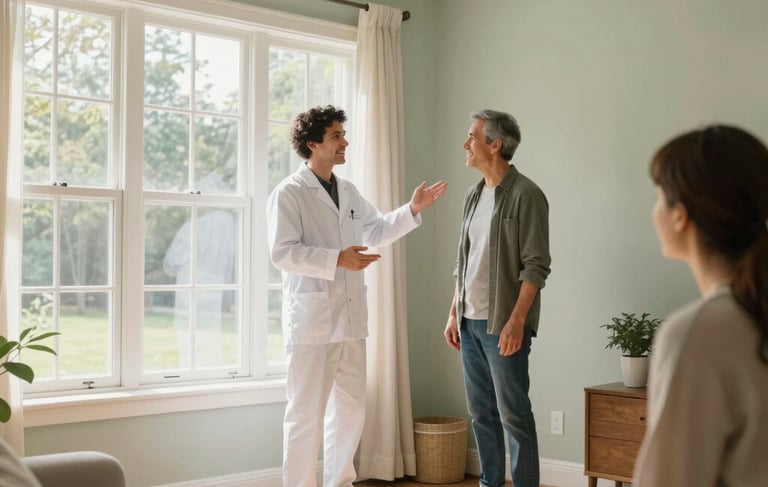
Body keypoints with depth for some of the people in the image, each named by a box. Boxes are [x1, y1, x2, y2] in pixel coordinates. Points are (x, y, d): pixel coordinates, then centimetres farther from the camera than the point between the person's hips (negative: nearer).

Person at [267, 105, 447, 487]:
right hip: (311, 321, -8)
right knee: (306, 414, -2)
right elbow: (282, 252, -17)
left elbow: (377, 231, 25)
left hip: (350, 320, 8)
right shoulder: (289, 193, -8)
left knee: (351, 409, 14)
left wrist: (413, 209, 13)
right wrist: (337, 259, -24)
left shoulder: (348, 192, 15)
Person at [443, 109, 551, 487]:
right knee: (481, 413, 13)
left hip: (502, 325, -7)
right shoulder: (473, 195, 13)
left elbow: (536, 266, -14)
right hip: (470, 323, 7)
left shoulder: (525, 195, -9)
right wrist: (454, 314, 14)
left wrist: (517, 321, -19)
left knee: (513, 415, -3)